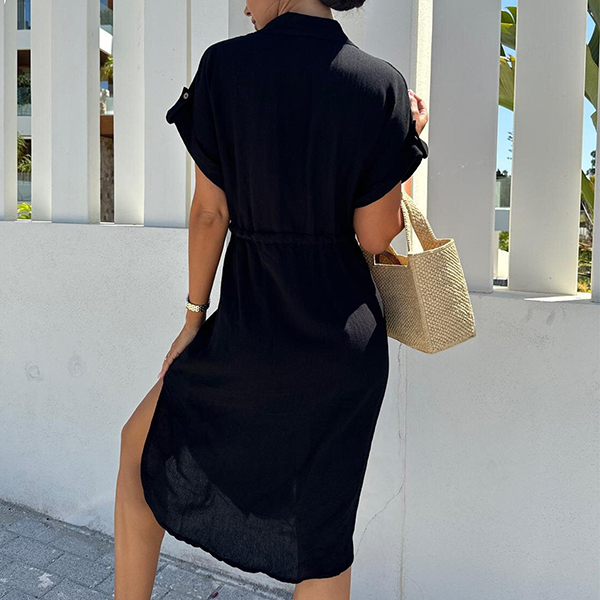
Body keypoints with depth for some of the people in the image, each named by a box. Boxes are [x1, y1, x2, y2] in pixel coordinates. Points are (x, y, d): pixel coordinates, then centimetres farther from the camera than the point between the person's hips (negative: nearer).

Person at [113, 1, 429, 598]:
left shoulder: (225, 65, -7)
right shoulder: (383, 83, -3)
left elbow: (210, 213, -5)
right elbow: (373, 235, -5)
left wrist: (195, 317, 6)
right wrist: (407, 141, 8)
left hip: (252, 330, -2)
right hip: (350, 332, 3)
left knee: (142, 443, 26)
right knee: (323, 534, 18)